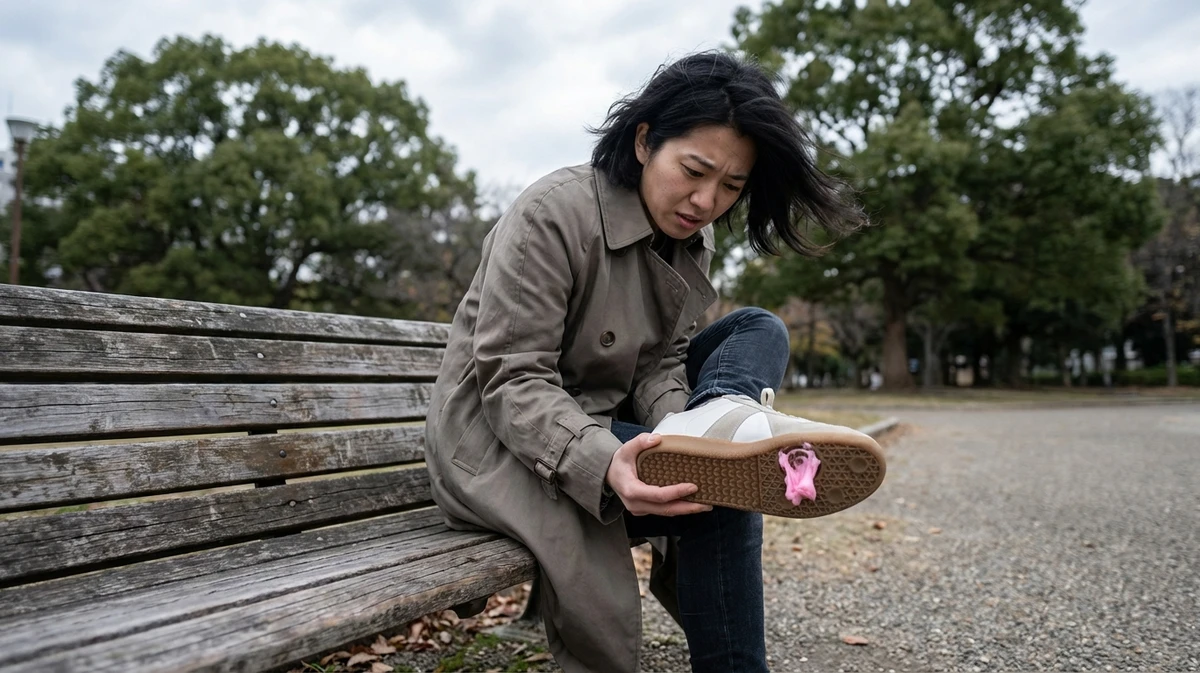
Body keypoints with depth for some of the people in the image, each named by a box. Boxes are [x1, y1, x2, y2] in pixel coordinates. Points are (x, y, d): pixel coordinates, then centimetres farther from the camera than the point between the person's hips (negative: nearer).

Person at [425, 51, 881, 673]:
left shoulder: (689, 238, 1)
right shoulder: (552, 214, -21)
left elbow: (657, 366, -3)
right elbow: (513, 380, -25)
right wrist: (603, 464, -42)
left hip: (605, 415, 7)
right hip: (501, 437, -7)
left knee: (760, 332, -2)